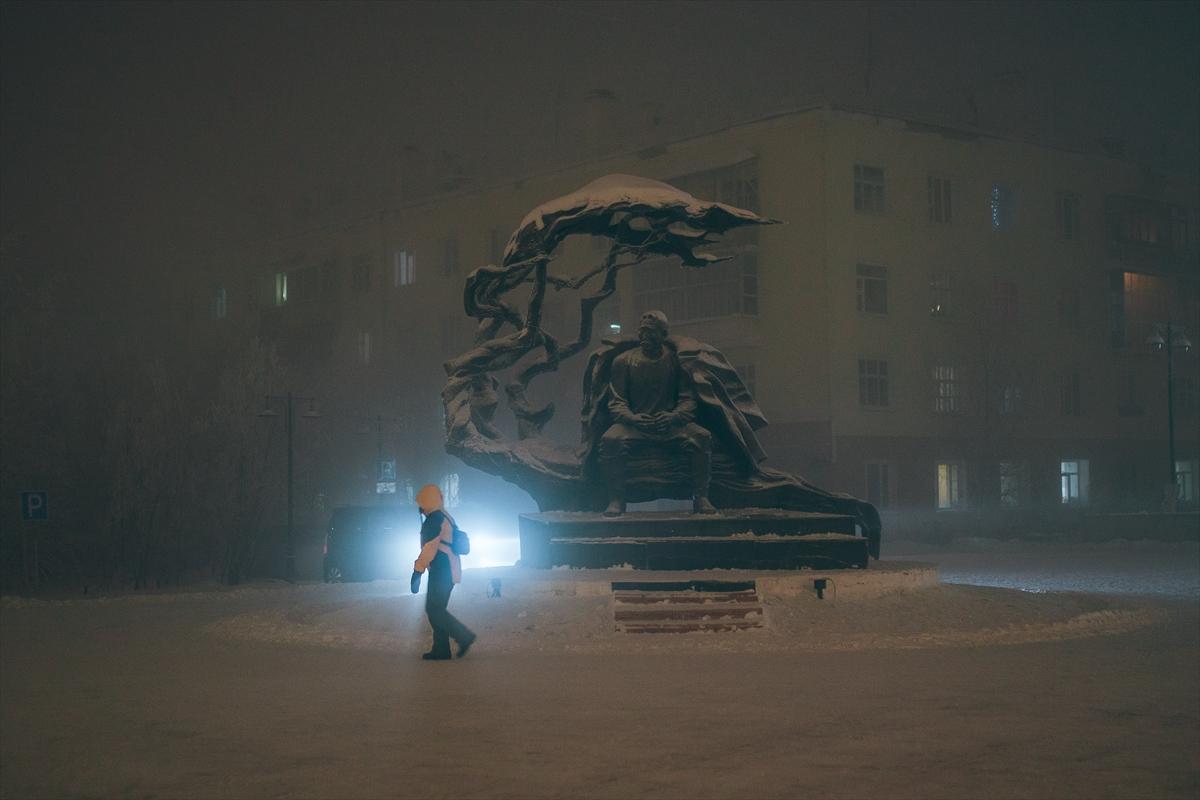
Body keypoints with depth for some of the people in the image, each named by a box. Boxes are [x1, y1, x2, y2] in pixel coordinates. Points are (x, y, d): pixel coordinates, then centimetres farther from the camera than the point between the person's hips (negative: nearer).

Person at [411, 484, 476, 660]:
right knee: (437, 610, 11)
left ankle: (464, 636, -10)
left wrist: (417, 572, -18)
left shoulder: (434, 520, -15)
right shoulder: (446, 517, 17)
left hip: (441, 571, -10)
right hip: (450, 571, 10)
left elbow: (429, 549, -20)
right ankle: (441, 649, 9)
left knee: (434, 610, -8)